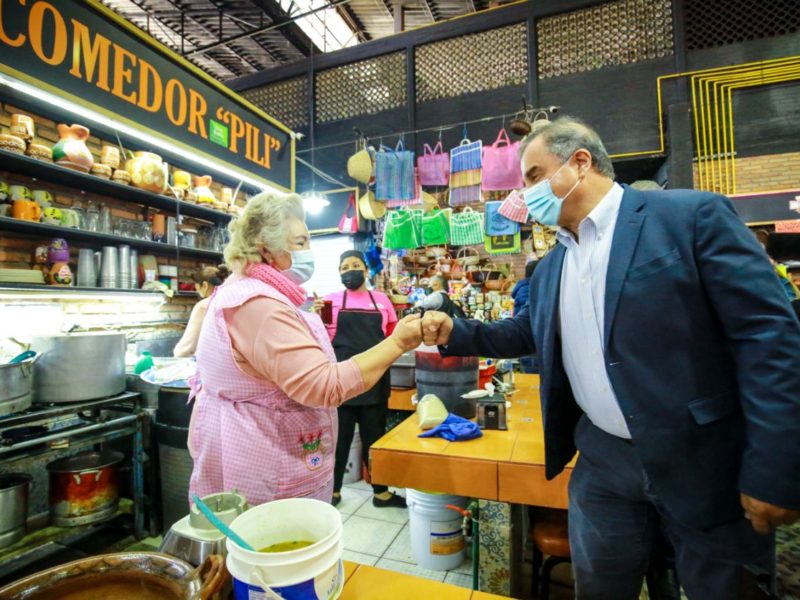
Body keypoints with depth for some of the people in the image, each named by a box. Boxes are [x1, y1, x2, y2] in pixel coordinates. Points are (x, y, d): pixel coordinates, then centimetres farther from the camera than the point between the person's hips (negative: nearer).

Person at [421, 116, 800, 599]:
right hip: (603, 460, 5)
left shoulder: (694, 215, -12)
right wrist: (454, 333, 2)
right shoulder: (552, 266, 8)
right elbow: (526, 334, 17)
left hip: (703, 460, -4)